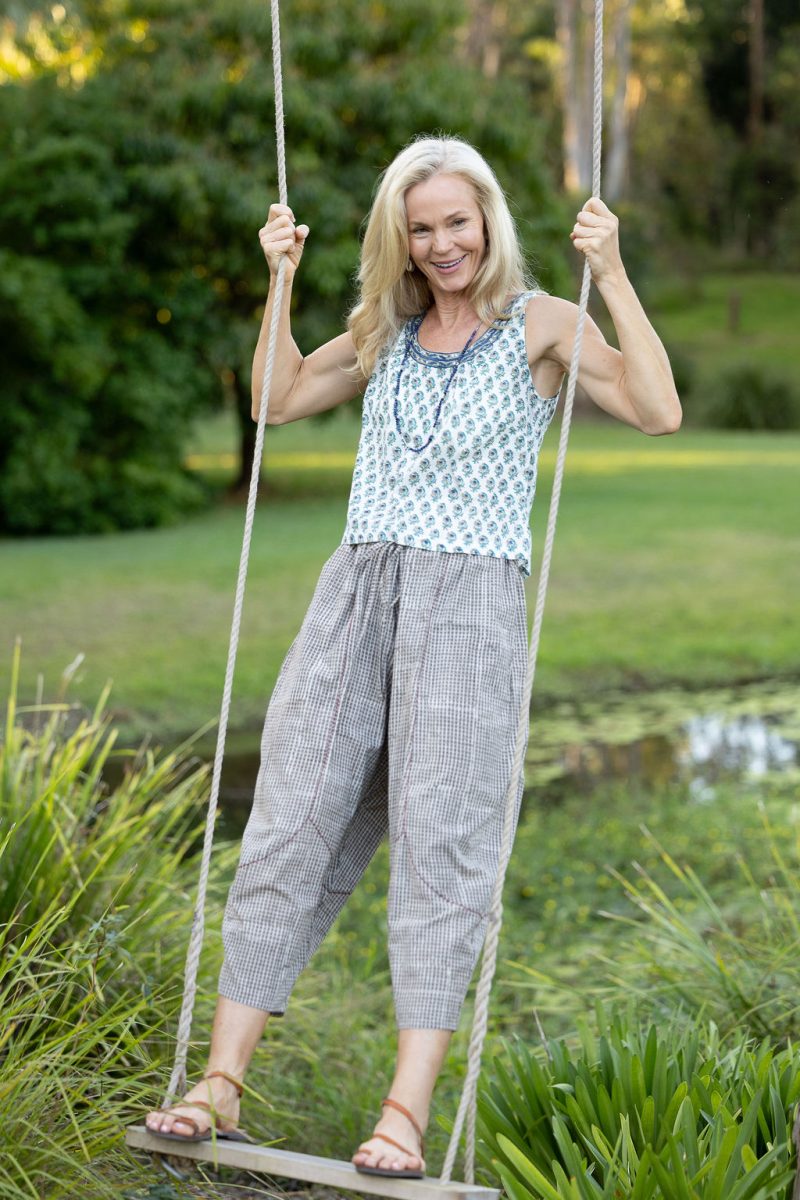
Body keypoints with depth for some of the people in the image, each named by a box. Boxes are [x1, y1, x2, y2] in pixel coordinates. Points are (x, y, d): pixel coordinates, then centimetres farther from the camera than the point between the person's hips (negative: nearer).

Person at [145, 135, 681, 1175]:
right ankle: (223, 1079, 0)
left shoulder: (541, 324, 5)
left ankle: (409, 1108, -13)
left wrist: (611, 274, -10)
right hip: (359, 584, 4)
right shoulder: (385, 328, 20)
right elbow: (279, 400, 27)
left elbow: (658, 411, -7)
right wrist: (280, 278, 20)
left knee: (440, 836, -11)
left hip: (471, 593, -4)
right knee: (292, 821, -3)